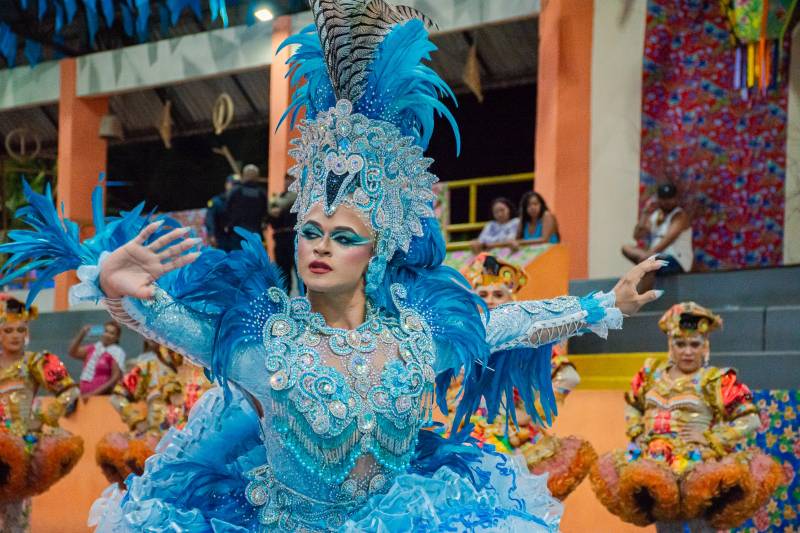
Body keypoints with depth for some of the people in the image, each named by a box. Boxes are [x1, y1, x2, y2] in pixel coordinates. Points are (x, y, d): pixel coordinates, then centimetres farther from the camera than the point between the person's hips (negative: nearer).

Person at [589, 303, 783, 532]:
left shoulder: (717, 381, 0)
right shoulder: (653, 373, 13)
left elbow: (751, 420, -4)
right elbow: (633, 407, 28)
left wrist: (711, 438, -11)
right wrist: (637, 432, 9)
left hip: (697, 461, -4)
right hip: (654, 460, 4)